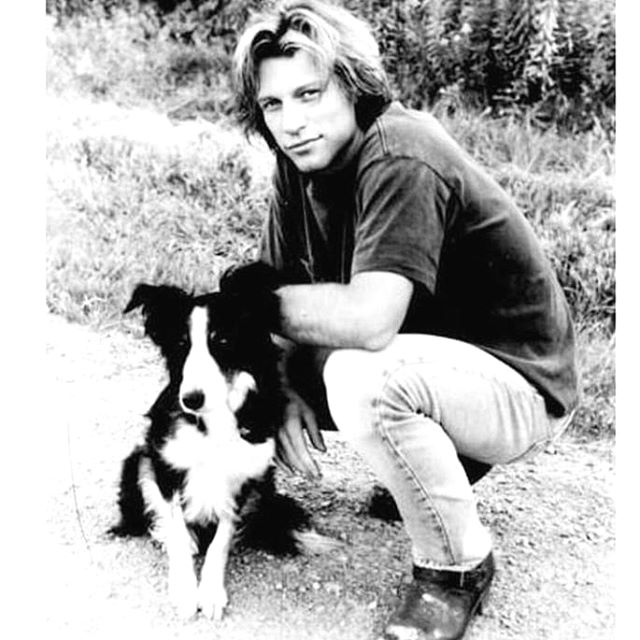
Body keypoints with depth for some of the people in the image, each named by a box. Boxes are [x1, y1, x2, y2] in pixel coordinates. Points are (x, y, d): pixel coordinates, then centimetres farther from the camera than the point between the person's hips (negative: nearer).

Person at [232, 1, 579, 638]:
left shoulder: (401, 161, -28)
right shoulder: (302, 160, -2)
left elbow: (368, 320, -39)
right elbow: (281, 286, 2)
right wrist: (285, 391, -15)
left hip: (520, 385, -8)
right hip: (429, 361, 9)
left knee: (362, 377, -35)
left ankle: (457, 566, -9)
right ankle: (428, 474, 18)